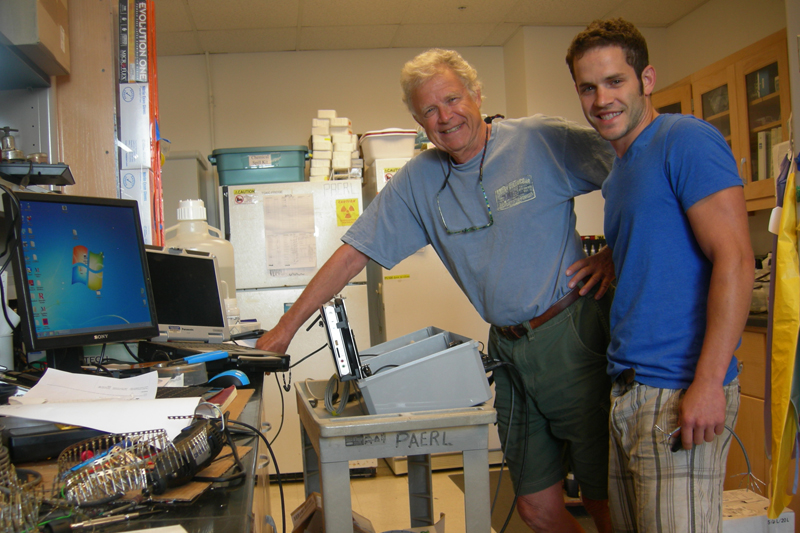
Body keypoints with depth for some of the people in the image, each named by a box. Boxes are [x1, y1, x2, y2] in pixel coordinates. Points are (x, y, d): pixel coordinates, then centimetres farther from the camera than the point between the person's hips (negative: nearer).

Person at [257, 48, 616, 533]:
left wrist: (615, 254, -8)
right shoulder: (418, 181, 6)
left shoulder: (542, 140, -5)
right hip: (510, 352, 4)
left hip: (575, 336, -4)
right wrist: (287, 327, 6)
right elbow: (354, 254, 7)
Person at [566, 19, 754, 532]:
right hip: (627, 391, 9)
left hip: (680, 391, -9)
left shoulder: (686, 140, -9)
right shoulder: (617, 174, 19)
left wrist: (709, 383, -22)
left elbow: (734, 259, -18)